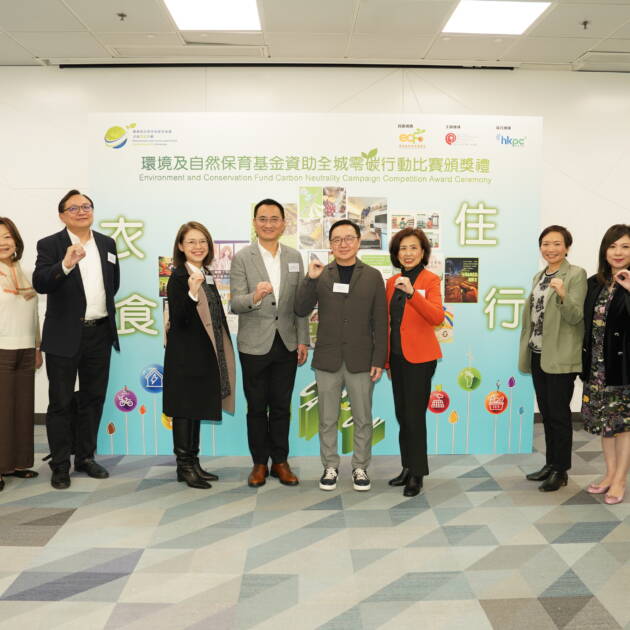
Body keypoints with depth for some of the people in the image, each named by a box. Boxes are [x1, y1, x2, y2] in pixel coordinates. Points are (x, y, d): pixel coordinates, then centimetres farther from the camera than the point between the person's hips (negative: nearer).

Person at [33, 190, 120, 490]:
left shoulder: (107, 243, 8)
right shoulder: (49, 245, -7)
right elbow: (40, 283, -22)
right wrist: (66, 265, -37)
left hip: (100, 333, 5)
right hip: (65, 336, -4)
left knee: (93, 398, 13)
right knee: (61, 402, 4)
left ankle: (86, 457, 27)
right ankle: (60, 465, 16)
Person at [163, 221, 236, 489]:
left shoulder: (207, 275, 10)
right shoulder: (178, 277, -13)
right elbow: (177, 320, -20)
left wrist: (219, 354, 14)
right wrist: (191, 293, -35)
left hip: (205, 353, 8)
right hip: (185, 354, -8)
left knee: (198, 407, 13)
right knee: (184, 409, 2)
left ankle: (194, 463, 23)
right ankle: (184, 467, 13)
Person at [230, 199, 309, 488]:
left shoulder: (294, 257, 5)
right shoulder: (242, 258, -6)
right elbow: (235, 304, -12)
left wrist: (303, 340, 3)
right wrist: (255, 297, -33)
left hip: (286, 344, 3)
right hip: (255, 345, -2)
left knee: (282, 407, 12)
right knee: (257, 408, 9)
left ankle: (280, 461, 25)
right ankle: (260, 463, 23)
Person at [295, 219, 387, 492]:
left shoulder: (373, 276, 1)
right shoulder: (320, 275, 2)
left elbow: (380, 322, 0)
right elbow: (301, 310, -5)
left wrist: (379, 359, -5)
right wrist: (310, 279, -18)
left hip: (360, 360, 0)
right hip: (327, 359, 1)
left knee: (363, 420, 10)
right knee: (327, 420, 10)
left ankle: (360, 467, 26)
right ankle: (330, 466, 26)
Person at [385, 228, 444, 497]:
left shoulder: (430, 280, -8)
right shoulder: (391, 282, 9)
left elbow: (437, 317, -23)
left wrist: (412, 293, -35)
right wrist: (386, 359, 14)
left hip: (420, 357, -6)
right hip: (397, 356, 6)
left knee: (414, 415, -3)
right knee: (402, 414, 12)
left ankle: (417, 474, 11)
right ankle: (407, 468, 26)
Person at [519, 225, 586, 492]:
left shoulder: (576, 275, -9)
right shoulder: (539, 276, 12)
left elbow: (576, 317, -16)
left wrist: (563, 295, -35)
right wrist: (526, 350, 16)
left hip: (560, 357, -7)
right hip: (538, 355, 7)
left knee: (559, 413, 1)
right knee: (546, 412, 14)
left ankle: (560, 470, 13)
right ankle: (550, 464, 26)